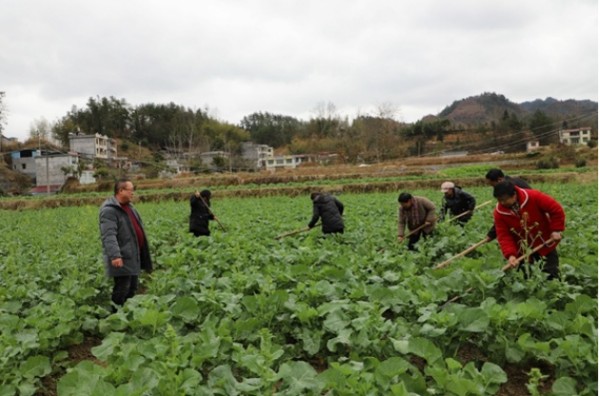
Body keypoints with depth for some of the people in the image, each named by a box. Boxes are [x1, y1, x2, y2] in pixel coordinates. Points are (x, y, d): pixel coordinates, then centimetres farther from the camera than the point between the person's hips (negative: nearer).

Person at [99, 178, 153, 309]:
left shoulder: (129, 207, 16)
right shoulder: (109, 210, -16)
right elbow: (109, 236, -25)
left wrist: (143, 253, 25)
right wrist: (115, 255, -35)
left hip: (133, 258, 10)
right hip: (121, 260, -10)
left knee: (131, 291, 17)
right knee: (121, 292, -6)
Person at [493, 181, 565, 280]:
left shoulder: (533, 197, -24)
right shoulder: (499, 212, -18)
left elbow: (556, 209, -16)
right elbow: (504, 236, -20)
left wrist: (556, 230, -20)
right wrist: (510, 255, -33)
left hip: (545, 244, -2)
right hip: (523, 251, 2)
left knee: (551, 276, 7)